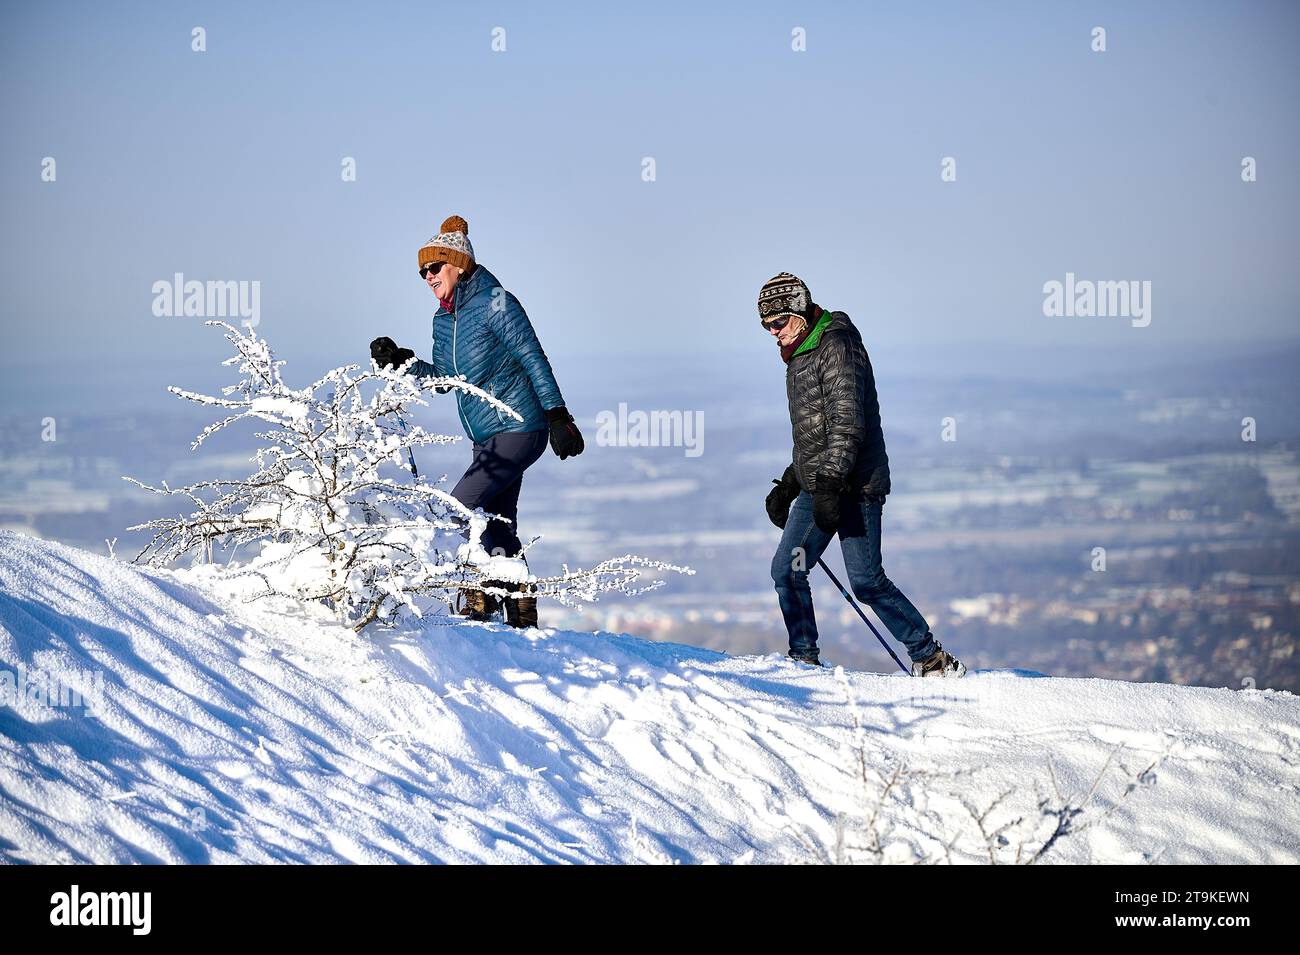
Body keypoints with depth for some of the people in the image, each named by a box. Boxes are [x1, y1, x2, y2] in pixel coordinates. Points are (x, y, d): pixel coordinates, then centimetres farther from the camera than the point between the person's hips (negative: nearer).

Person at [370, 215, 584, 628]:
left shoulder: (495, 304, -14)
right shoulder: (443, 320, 9)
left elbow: (535, 360, -14)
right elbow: (442, 378, 18)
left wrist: (557, 416, -18)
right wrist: (400, 361, 4)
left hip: (518, 431, -8)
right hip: (487, 439, 8)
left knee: (460, 507, -15)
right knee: (498, 529, 9)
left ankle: (481, 598, -4)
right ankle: (522, 616, 17)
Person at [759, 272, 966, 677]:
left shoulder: (837, 347, -11)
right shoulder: (800, 357, 20)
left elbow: (848, 423, -20)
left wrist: (830, 485, -26)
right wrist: (788, 485, 27)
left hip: (854, 485, -9)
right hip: (817, 487, 9)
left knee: (867, 582, -11)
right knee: (786, 570, 0)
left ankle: (932, 659, -3)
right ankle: (804, 659, 7)